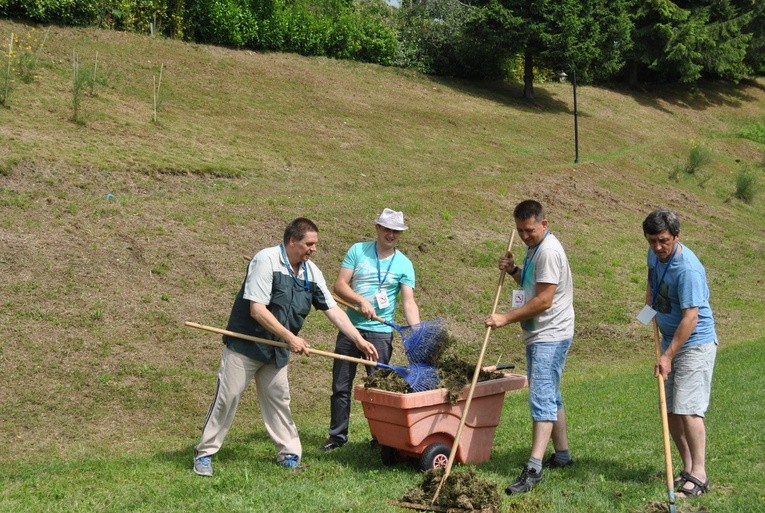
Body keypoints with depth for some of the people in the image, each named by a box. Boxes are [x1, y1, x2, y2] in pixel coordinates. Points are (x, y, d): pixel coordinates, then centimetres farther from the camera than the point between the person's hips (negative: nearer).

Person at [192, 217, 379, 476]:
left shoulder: (312, 272, 1)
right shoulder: (266, 260, -20)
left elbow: (333, 309, 5)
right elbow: (257, 310, -25)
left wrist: (359, 341, -3)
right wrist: (290, 338, -24)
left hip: (277, 351, 6)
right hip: (245, 345, -6)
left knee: (278, 400, 9)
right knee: (226, 397, -2)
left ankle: (289, 454, 17)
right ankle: (204, 453, 6)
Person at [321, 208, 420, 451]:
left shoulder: (404, 265, 1)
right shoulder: (357, 251, 2)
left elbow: (409, 301, -8)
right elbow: (339, 285, -3)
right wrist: (362, 301, -20)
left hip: (380, 332, -1)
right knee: (341, 386, 7)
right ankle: (337, 435, 18)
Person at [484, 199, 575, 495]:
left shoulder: (549, 251, -17)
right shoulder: (534, 248, 15)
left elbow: (543, 300, -22)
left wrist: (506, 318, -20)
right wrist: (513, 270, 6)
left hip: (550, 335, -11)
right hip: (539, 335, 11)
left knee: (542, 398, -15)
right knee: (550, 397, 17)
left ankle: (534, 468, -21)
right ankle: (562, 454, 28)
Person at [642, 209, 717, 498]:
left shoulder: (688, 270, -25)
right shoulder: (654, 254, 1)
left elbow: (690, 317, -27)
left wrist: (668, 356, -27)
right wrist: (649, 301, 10)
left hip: (695, 344, -9)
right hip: (669, 341, 9)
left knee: (687, 409, -15)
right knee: (670, 410, 8)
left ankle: (699, 475, -11)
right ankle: (688, 468, 17)